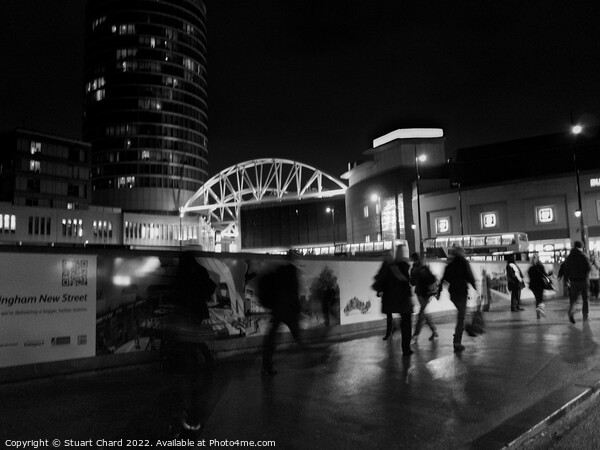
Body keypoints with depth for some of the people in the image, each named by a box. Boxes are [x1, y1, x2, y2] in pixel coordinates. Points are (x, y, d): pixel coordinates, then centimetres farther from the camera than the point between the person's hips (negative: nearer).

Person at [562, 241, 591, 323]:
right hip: (584, 280, -2)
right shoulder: (583, 256, -10)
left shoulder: (569, 257, 1)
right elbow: (589, 268, -14)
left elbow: (566, 270, 3)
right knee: (585, 299, 12)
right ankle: (585, 316, 14)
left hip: (574, 280, 2)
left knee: (573, 299, 10)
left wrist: (567, 279, 11)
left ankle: (571, 313, -12)